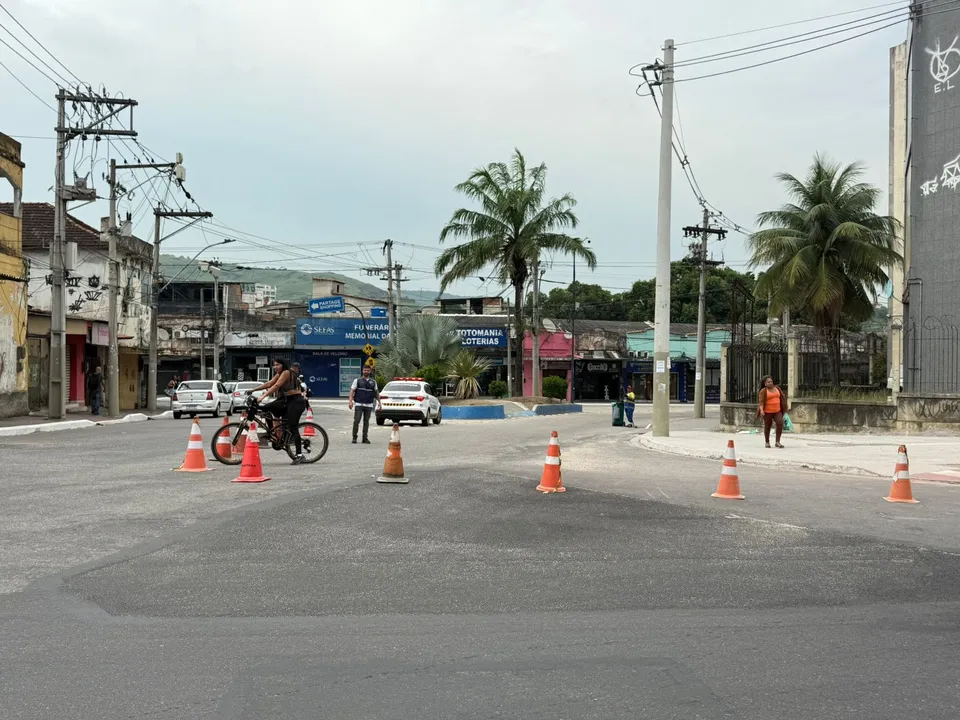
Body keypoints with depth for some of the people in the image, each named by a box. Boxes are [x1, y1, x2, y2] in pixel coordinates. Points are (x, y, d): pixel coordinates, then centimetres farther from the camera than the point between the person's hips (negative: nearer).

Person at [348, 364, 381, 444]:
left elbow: (376, 392, 19)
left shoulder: (373, 382, 14)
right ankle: (354, 437, 0)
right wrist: (350, 401, -13)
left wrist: (379, 402, 11)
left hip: (369, 405, 3)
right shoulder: (357, 380, 5)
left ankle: (365, 438, 11)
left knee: (366, 421, 5)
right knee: (356, 421, -7)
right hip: (358, 404, -3)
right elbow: (352, 391, -1)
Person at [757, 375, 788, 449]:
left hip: (777, 411, 3)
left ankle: (777, 442, -10)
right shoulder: (763, 391, -7)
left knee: (780, 424, -14)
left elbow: (782, 398, 14)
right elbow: (761, 401, -15)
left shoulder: (777, 388, 8)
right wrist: (761, 410, -29)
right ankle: (767, 442, 21)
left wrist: (787, 407, 11)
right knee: (767, 427, 5)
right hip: (767, 411, -3)